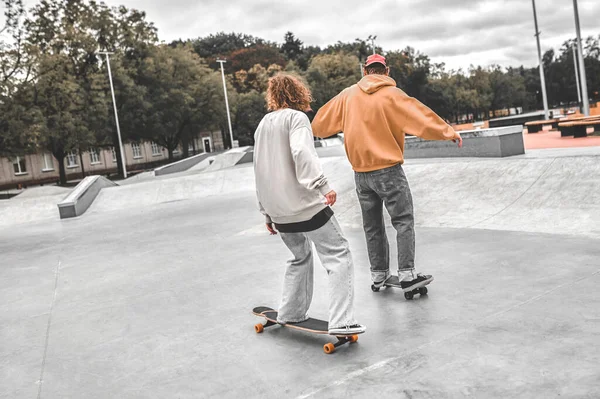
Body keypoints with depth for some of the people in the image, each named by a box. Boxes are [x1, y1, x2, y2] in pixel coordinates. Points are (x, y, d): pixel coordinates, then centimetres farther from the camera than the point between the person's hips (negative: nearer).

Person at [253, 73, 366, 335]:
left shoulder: (262, 125, 17)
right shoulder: (296, 117, -4)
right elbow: (301, 152, -24)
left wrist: (267, 212, 24)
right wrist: (323, 186, -32)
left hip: (278, 210, 8)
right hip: (306, 205, -8)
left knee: (300, 257, 25)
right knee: (338, 256, -2)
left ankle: (289, 314, 29)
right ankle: (341, 322, -11)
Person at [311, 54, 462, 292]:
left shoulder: (348, 95, 5)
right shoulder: (392, 94, -6)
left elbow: (321, 121, 14)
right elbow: (421, 117, -11)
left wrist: (318, 131, 35)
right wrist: (449, 133, -2)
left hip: (360, 172, 5)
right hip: (388, 169, -5)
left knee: (372, 225, 14)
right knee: (404, 221, 1)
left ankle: (378, 275, 22)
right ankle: (407, 275, -3)